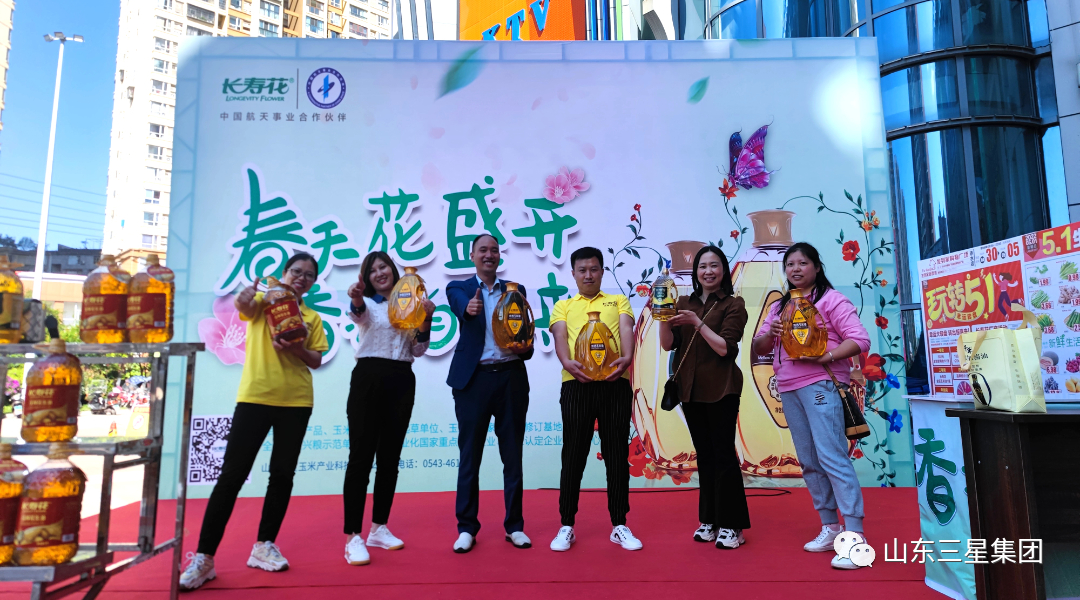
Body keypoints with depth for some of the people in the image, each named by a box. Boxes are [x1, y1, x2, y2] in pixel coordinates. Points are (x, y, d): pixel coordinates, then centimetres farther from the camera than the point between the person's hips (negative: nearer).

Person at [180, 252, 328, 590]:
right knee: (232, 474, -4)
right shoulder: (263, 300, 7)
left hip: (296, 402, 3)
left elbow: (317, 362, 8)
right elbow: (243, 304, -17)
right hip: (255, 397, -3)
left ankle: (264, 546, 20)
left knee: (283, 474, 6)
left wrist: (298, 349, -12)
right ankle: (204, 557, 4)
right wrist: (247, 295, -40)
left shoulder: (312, 317, 12)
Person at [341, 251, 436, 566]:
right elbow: (358, 314, -23)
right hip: (369, 378, -4)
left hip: (402, 382, 4)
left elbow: (419, 351, 10)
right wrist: (356, 299, -46)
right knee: (361, 456, -5)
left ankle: (379, 528, 21)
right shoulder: (367, 303, 3)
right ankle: (353, 537, 0)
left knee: (390, 458, 9)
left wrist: (426, 319, -5)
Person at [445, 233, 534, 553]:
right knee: (470, 455, 5)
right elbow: (460, 306, -18)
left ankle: (514, 526, 21)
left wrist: (524, 347, -15)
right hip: (473, 378, -2)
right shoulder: (458, 287, 6)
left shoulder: (516, 290, 12)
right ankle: (467, 528, 18)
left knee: (512, 455, 8)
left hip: (512, 377, 2)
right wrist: (468, 308, -41)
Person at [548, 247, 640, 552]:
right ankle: (566, 526, 15)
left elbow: (626, 330, 2)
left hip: (616, 382, 1)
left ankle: (619, 525, 17)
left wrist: (627, 358, -20)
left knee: (617, 454, 5)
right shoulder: (563, 306, 18)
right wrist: (567, 362, -21)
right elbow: (560, 336, 1)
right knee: (573, 455, 3)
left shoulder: (619, 301, 19)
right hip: (576, 383, 0)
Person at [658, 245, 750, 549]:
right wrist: (664, 316, -14)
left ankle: (731, 525, 10)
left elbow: (726, 348, -13)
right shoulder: (684, 303, 10)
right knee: (704, 455, 12)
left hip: (721, 389, -5)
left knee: (723, 453, -2)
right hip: (690, 389, 5)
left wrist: (698, 323, -20)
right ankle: (710, 520, 23)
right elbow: (668, 344, 1)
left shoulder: (733, 305, -3)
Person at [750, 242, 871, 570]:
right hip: (788, 389, 7)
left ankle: (855, 538, -8)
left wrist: (825, 357, -22)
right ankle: (830, 527, 21)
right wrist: (770, 335, -8)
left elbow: (860, 339, -10)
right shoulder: (779, 306, 18)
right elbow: (759, 347, 14)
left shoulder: (831, 299, -1)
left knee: (832, 457, -13)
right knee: (808, 461, 10)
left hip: (820, 384, -7)